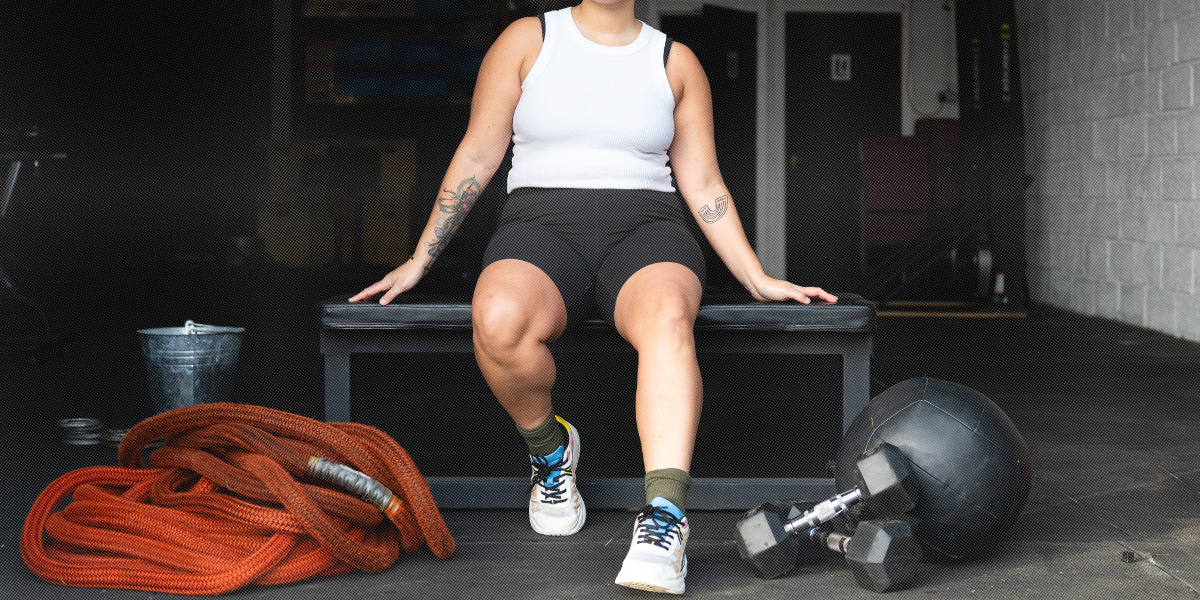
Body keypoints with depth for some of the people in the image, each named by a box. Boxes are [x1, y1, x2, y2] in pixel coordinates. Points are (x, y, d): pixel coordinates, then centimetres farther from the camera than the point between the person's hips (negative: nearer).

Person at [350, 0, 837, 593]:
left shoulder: (676, 61, 14)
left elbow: (703, 186, 15)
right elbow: (477, 156, 10)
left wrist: (759, 280, 8)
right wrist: (419, 260, 6)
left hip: (644, 230, 1)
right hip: (542, 225, 0)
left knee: (668, 316, -36)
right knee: (499, 320, -35)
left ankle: (664, 516, -45)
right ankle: (550, 449, -4)